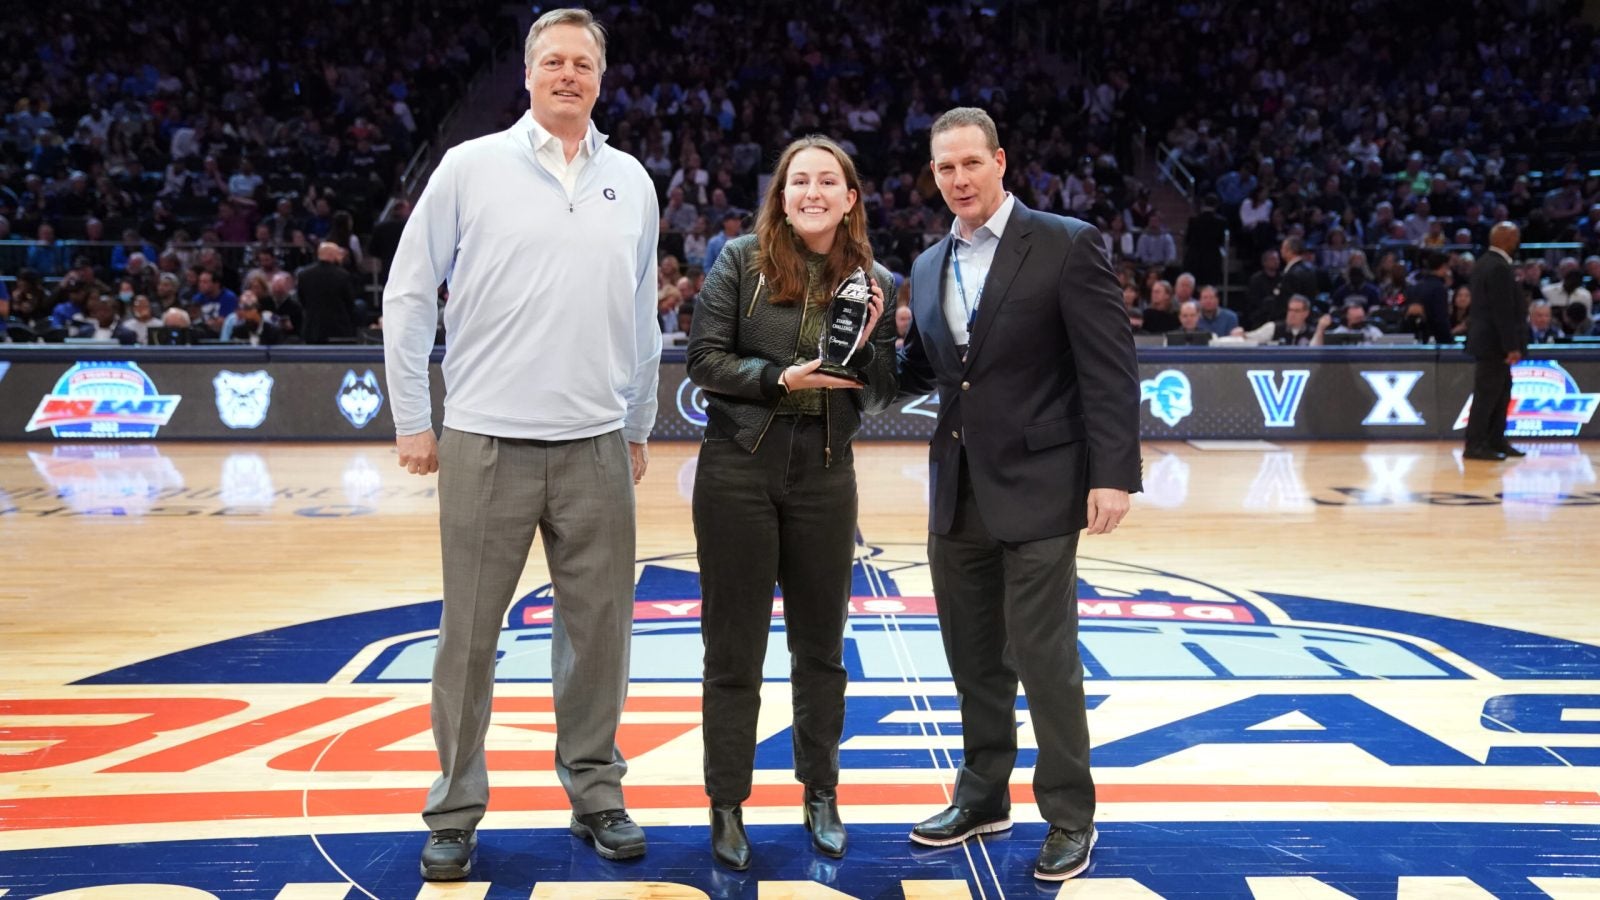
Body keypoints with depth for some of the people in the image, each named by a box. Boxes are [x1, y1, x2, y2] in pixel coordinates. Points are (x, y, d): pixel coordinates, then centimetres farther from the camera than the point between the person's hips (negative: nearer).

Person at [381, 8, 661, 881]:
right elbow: (409, 295, 3)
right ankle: (454, 811, 19)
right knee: (469, 634, 5)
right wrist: (412, 420, 1)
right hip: (486, 445, -2)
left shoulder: (631, 181, 10)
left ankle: (595, 792, 25)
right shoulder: (470, 167, 1)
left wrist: (638, 425, 16)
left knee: (599, 627, 8)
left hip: (597, 448, 3)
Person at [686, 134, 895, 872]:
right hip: (738, 469, -2)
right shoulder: (741, 260, -2)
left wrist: (868, 347, -14)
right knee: (733, 648, 5)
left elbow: (879, 399, 4)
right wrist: (781, 377, -18)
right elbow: (705, 359, -6)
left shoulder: (876, 282, 4)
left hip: (824, 476, 2)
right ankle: (727, 805, 18)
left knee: (820, 646, 12)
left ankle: (820, 795, 29)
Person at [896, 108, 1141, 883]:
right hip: (957, 494, 6)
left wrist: (1114, 473, -17)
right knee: (973, 657, 15)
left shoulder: (1065, 245, -7)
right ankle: (982, 795, 31)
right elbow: (920, 372, 14)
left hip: (1037, 490, -6)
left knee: (1045, 659, 0)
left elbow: (1109, 367, -11)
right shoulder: (928, 268, 11)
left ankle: (1070, 816, 17)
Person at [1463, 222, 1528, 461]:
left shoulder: (1484, 263, 13)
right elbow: (1504, 312, -22)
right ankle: (1475, 445, -1)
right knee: (1487, 394, -5)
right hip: (1493, 342, -10)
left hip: (1487, 339, 10)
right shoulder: (1499, 268, -19)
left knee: (1501, 392, 14)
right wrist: (1512, 347, -21)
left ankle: (1495, 441, 19)